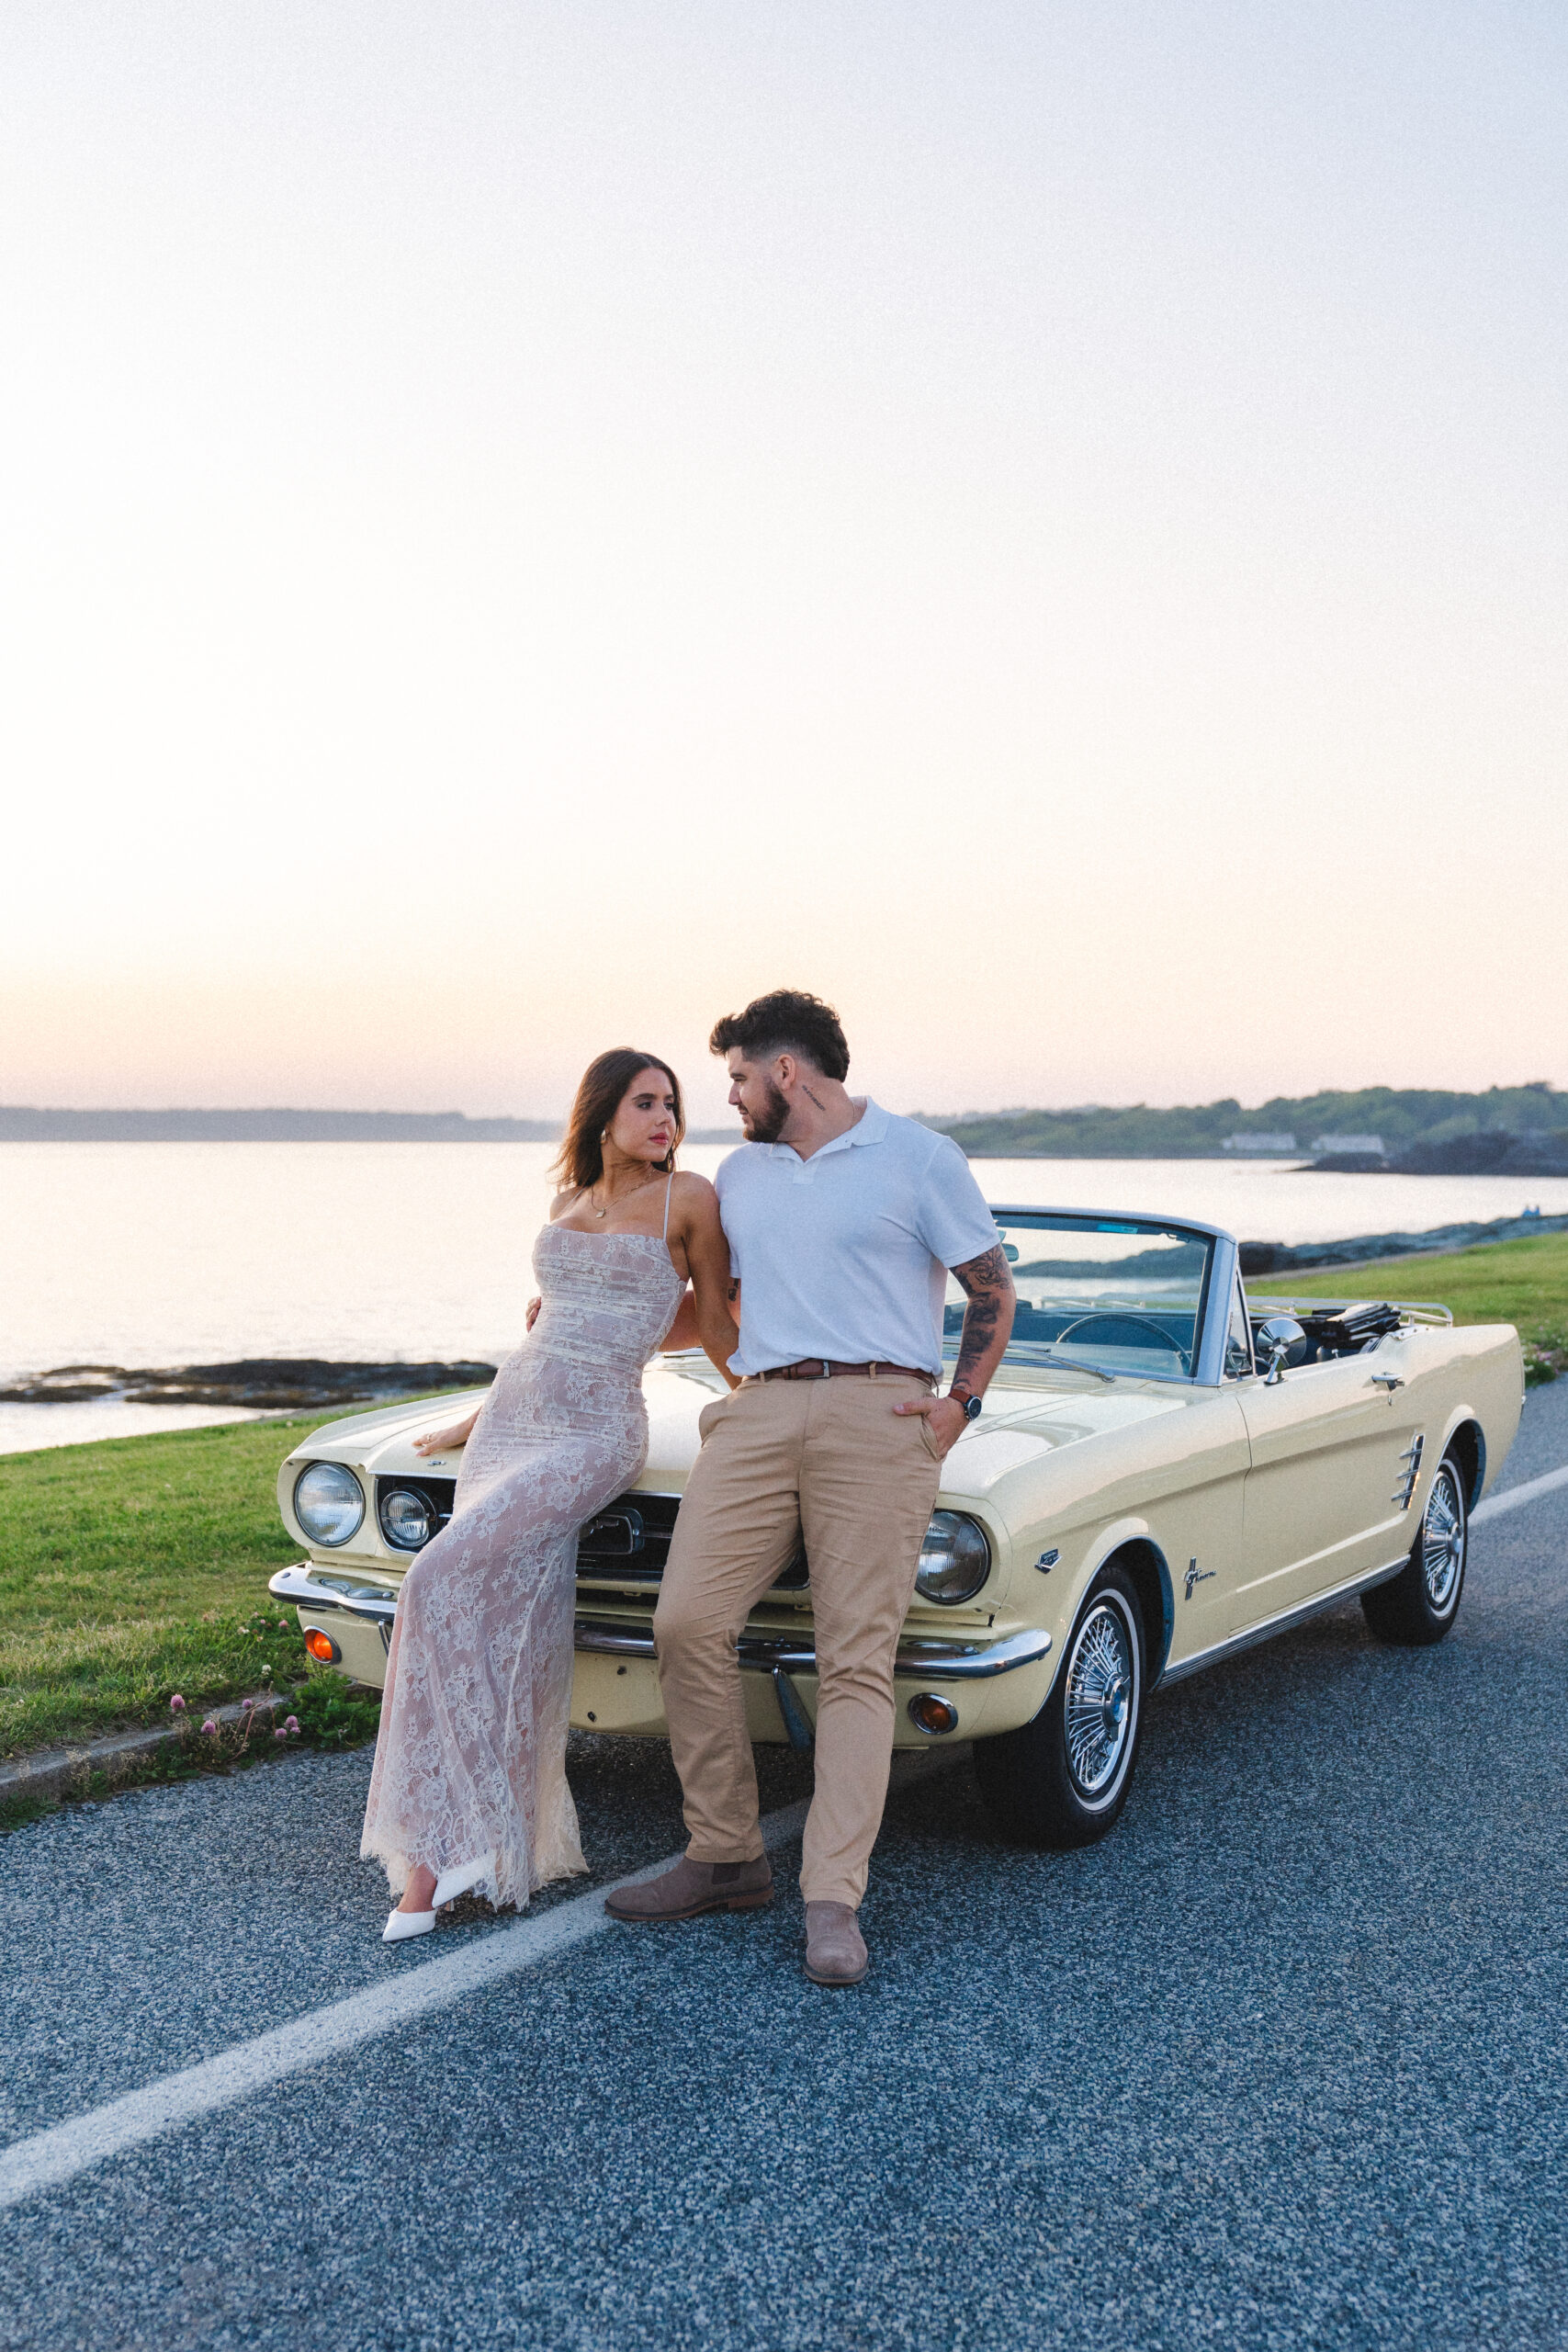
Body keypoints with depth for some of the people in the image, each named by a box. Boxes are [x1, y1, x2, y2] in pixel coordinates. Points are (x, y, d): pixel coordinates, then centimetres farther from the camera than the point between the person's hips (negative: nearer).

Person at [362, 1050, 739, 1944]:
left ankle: (456, 1835, -8)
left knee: (443, 1585, -19)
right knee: (502, 1632, 0)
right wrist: (479, 1420, 25)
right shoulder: (569, 1205, 15)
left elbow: (717, 1321, 8)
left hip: (595, 1435, -5)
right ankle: (441, 1851, 4)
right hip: (512, 1422, 5)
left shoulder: (689, 1199, -2)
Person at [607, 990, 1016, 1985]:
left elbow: (995, 1291, 7)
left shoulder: (921, 1157, 4)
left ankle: (833, 1902, -9)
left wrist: (962, 1402, -3)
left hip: (877, 1415, -5)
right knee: (689, 1623, -10)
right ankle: (725, 1858, 3)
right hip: (757, 1415, 5)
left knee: (857, 1659, -9)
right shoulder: (740, 1175, 21)